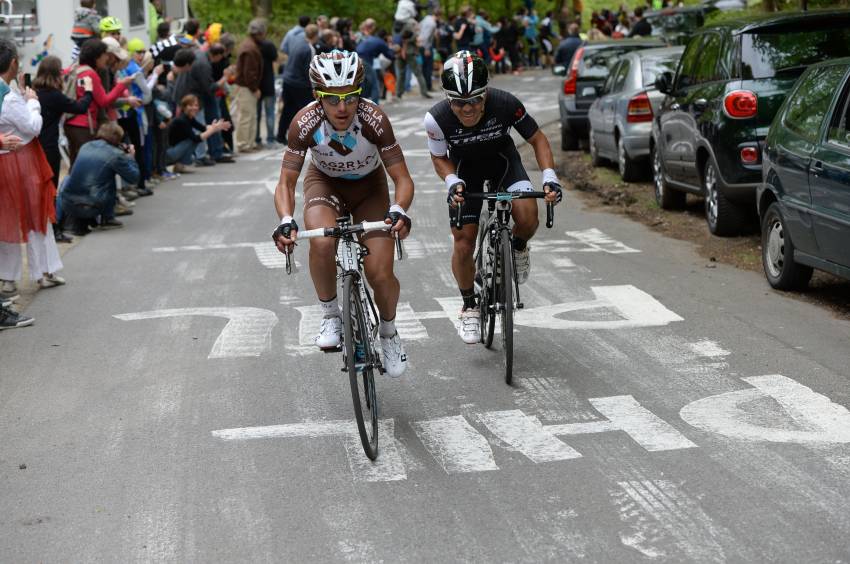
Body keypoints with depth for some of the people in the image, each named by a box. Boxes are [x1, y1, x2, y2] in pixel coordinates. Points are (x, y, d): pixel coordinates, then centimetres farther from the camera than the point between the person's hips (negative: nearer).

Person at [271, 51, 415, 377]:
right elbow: (286, 183, -22)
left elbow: (403, 180, -27)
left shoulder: (374, 119, -31)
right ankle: (331, 317, -9)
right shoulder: (305, 123, -30)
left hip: (368, 185, 0)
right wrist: (286, 222, -41)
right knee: (322, 243, -33)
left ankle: (388, 332, 18)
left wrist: (398, 211, -47)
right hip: (325, 182, 0)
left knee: (381, 274, -14)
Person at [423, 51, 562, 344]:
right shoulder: (437, 118, -31)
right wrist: (453, 182, -30)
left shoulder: (505, 104, -32)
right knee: (463, 244, -7)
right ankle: (469, 306, 19)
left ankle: (518, 248, 10)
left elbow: (537, 139, -16)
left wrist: (549, 176, -29)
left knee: (527, 217, -27)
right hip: (465, 169, 0)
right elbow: (440, 158, -11)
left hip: (503, 161, 0)